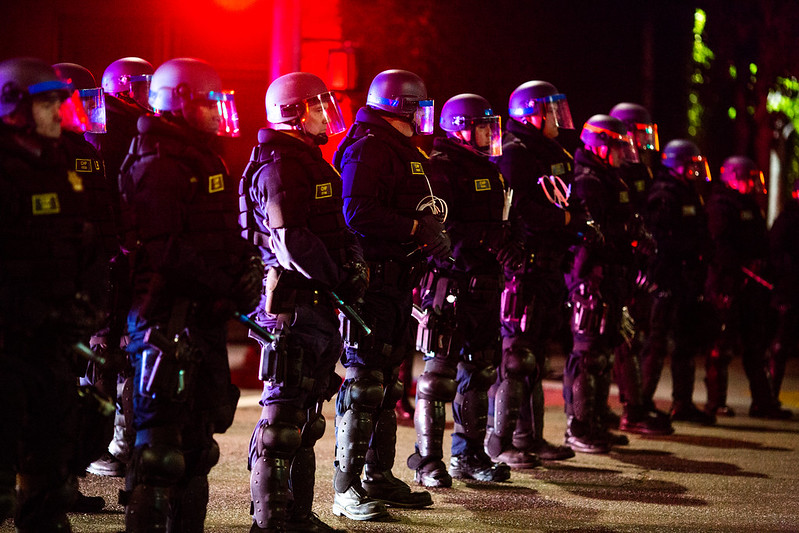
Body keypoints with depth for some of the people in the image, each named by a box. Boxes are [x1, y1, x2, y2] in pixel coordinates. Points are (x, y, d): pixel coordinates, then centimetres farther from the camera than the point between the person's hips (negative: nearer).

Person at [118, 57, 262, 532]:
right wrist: (226, 280, -20)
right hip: (171, 314, -10)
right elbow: (164, 249, -21)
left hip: (205, 313, 10)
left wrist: (246, 261, 5)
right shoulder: (158, 166, -13)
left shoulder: (205, 160, 19)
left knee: (201, 428, 15)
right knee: (163, 434, -8)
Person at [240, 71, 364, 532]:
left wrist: (353, 258, 10)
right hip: (295, 301, -11)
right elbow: (291, 241, -22)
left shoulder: (310, 161, 20)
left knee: (307, 412, 15)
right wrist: (339, 278, -16)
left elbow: (333, 228, 26)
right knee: (285, 412, -7)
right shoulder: (282, 166, -13)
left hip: (319, 302, 11)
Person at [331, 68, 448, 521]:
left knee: (389, 382, 14)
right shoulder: (367, 149, -12)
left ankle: (380, 478, 23)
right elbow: (360, 215, -24)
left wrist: (434, 236, 6)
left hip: (397, 279, 10)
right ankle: (348, 490, -6)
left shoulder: (404, 151, 20)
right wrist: (419, 229, -20)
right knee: (364, 384, -9)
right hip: (373, 276, -10)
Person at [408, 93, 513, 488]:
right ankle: (428, 461, 0)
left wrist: (509, 246, 13)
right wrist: (488, 240, -24)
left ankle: (469, 455, 21)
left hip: (484, 282, 9)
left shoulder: (486, 169, 18)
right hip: (450, 279, -9)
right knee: (440, 370, -6)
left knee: (479, 369, 12)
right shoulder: (440, 167, -10)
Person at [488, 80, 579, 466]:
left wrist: (575, 220, 0)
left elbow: (565, 205, 21)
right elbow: (517, 208, -20)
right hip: (523, 262, -10)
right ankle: (499, 441, -6)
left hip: (549, 265, 10)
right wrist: (566, 219, -14)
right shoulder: (514, 152, -9)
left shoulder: (552, 155, 21)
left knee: (536, 351, 13)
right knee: (516, 352, -10)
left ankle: (529, 437, 20)